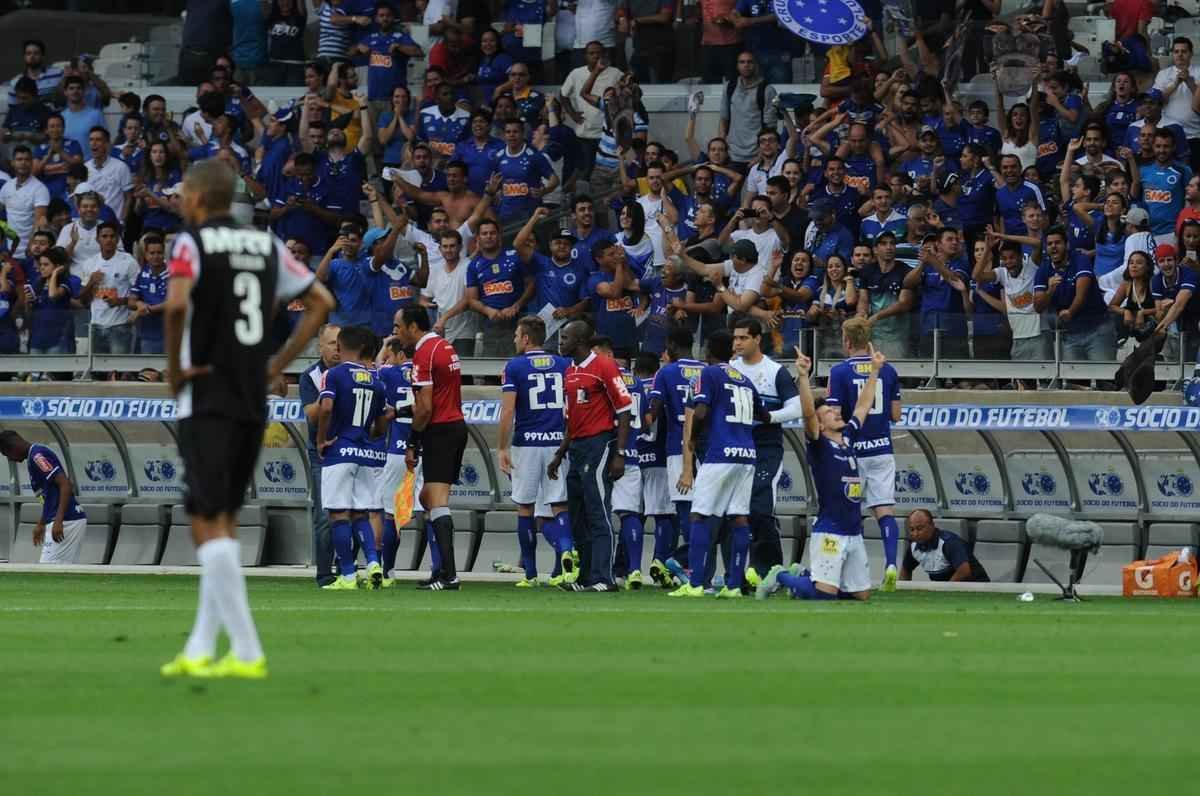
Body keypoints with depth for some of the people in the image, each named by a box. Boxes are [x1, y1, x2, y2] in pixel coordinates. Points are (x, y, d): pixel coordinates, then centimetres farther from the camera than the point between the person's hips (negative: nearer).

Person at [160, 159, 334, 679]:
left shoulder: (192, 243, -7)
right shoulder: (266, 245, 11)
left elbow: (177, 303, -25)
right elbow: (321, 301, 13)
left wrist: (173, 368, -11)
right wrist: (279, 363, 12)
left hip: (205, 400, -6)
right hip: (254, 403, 6)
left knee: (209, 524, -6)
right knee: (223, 523, 14)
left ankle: (247, 652, -14)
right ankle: (200, 650, 13)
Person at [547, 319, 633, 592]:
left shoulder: (604, 367, -9)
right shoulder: (570, 372, 17)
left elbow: (624, 411, -12)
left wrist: (620, 454, -16)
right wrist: (559, 455, 22)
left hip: (598, 445, -9)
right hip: (576, 447, 9)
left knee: (598, 515, -10)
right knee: (580, 517, 10)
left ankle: (602, 578, -11)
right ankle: (585, 577, 16)